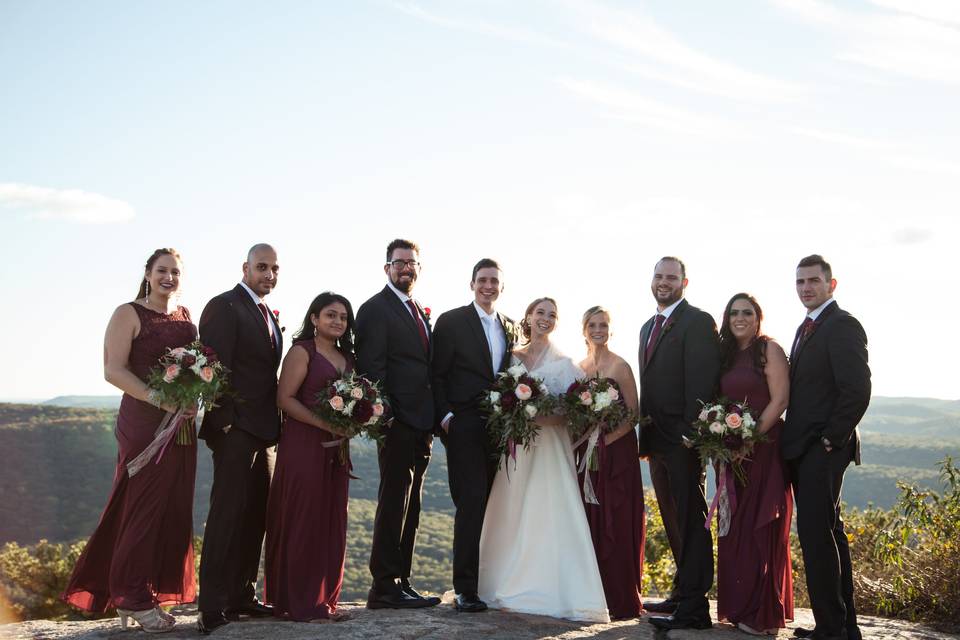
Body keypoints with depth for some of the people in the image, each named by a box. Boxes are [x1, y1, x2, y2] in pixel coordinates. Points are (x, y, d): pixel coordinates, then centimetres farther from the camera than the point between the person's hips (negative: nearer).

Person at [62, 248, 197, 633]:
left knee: (173, 508, 7)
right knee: (144, 507, -1)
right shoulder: (128, 314, -3)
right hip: (144, 422, -6)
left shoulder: (186, 316, 14)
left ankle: (152, 591, 19)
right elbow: (113, 370, -11)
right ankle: (133, 598, 10)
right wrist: (158, 399, -21)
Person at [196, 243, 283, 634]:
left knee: (256, 513, 11)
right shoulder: (224, 306, -7)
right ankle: (212, 607, -4)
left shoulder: (267, 314, 19)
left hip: (263, 430, 9)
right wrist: (224, 423, -18)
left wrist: (274, 425, 10)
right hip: (235, 426, -9)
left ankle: (241, 595, 20)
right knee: (228, 511, -9)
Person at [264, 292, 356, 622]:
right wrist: (326, 424, -19)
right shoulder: (302, 351, -3)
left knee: (332, 521, 8)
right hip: (304, 444, -7)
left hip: (336, 448, 7)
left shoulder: (346, 357, 17)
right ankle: (303, 604, 3)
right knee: (304, 520, -4)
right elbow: (285, 399, -11)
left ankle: (325, 599, 17)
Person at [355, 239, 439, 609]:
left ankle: (401, 582, 19)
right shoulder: (375, 309, -5)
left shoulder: (422, 314, 20)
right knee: (394, 503, -5)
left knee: (409, 508, 12)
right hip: (398, 422, -8)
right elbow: (371, 367, -12)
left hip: (422, 425, 8)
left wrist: (432, 421, 11)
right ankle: (385, 587, 1)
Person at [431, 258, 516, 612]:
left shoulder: (510, 327, 16)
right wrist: (445, 416, -10)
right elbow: (437, 375, -1)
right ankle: (465, 588, -3)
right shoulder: (450, 322, 1)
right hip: (465, 427, -5)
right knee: (471, 503, -9)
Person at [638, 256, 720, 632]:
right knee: (672, 519, 16)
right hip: (656, 438, 9)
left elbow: (701, 382, -16)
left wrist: (692, 432, -21)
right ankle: (681, 592, 27)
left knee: (690, 520, -5)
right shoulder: (648, 327, 19)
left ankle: (694, 606, -1)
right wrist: (645, 431, 15)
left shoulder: (698, 322, -8)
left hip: (682, 437, -9)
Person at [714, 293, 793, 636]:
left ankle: (764, 614, 6)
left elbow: (779, 400, -12)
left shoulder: (769, 349, -5)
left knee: (760, 528, -3)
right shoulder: (725, 355, 14)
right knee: (733, 529, 8)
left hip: (763, 449, -6)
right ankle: (738, 606, 18)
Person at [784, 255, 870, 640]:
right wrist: (792, 441, 9)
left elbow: (857, 390, -18)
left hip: (824, 449, -10)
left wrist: (830, 440, -16)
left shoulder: (842, 325, -10)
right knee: (828, 532, 13)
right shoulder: (807, 328, 18)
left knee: (815, 533, -9)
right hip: (803, 449, 10)